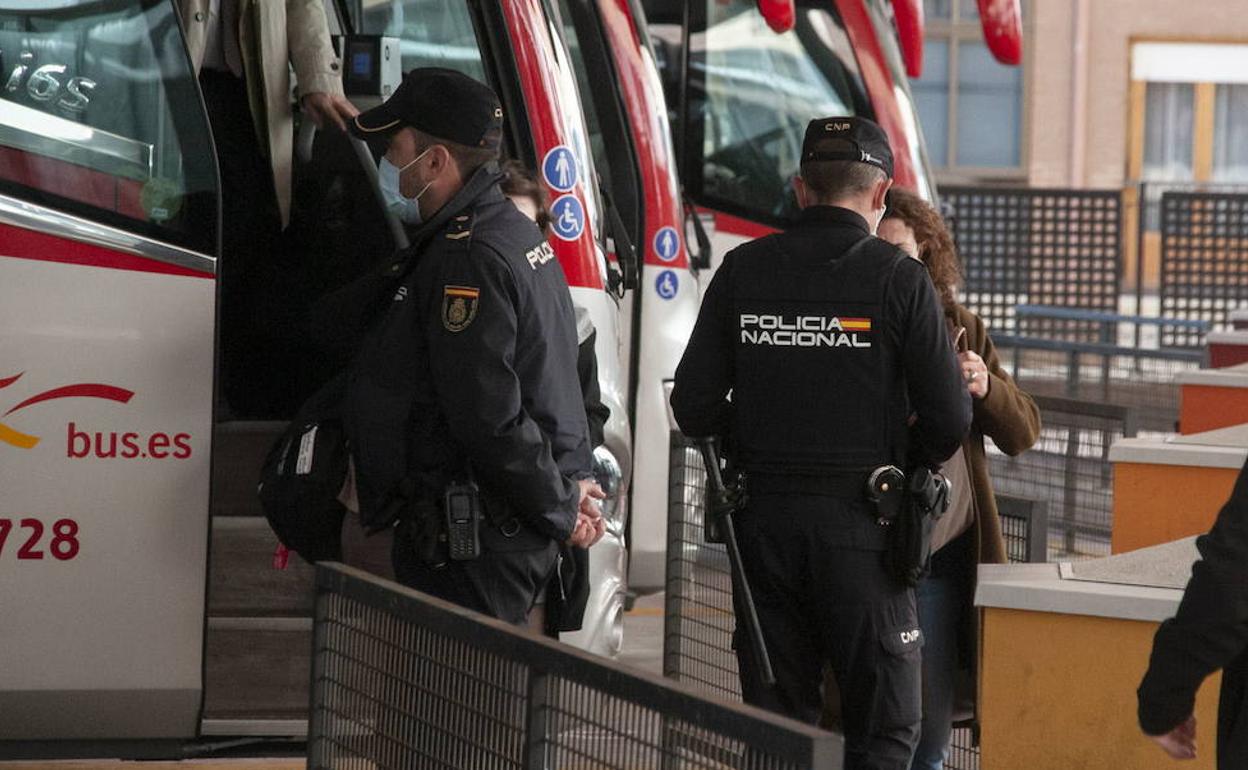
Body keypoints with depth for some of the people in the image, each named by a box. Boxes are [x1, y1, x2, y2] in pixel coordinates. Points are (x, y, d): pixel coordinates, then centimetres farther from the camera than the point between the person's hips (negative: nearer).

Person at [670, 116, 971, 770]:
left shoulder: (743, 271, 1)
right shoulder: (899, 279, -7)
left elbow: (694, 407, 1)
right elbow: (949, 419, -8)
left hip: (762, 519, 3)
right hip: (860, 522, -3)